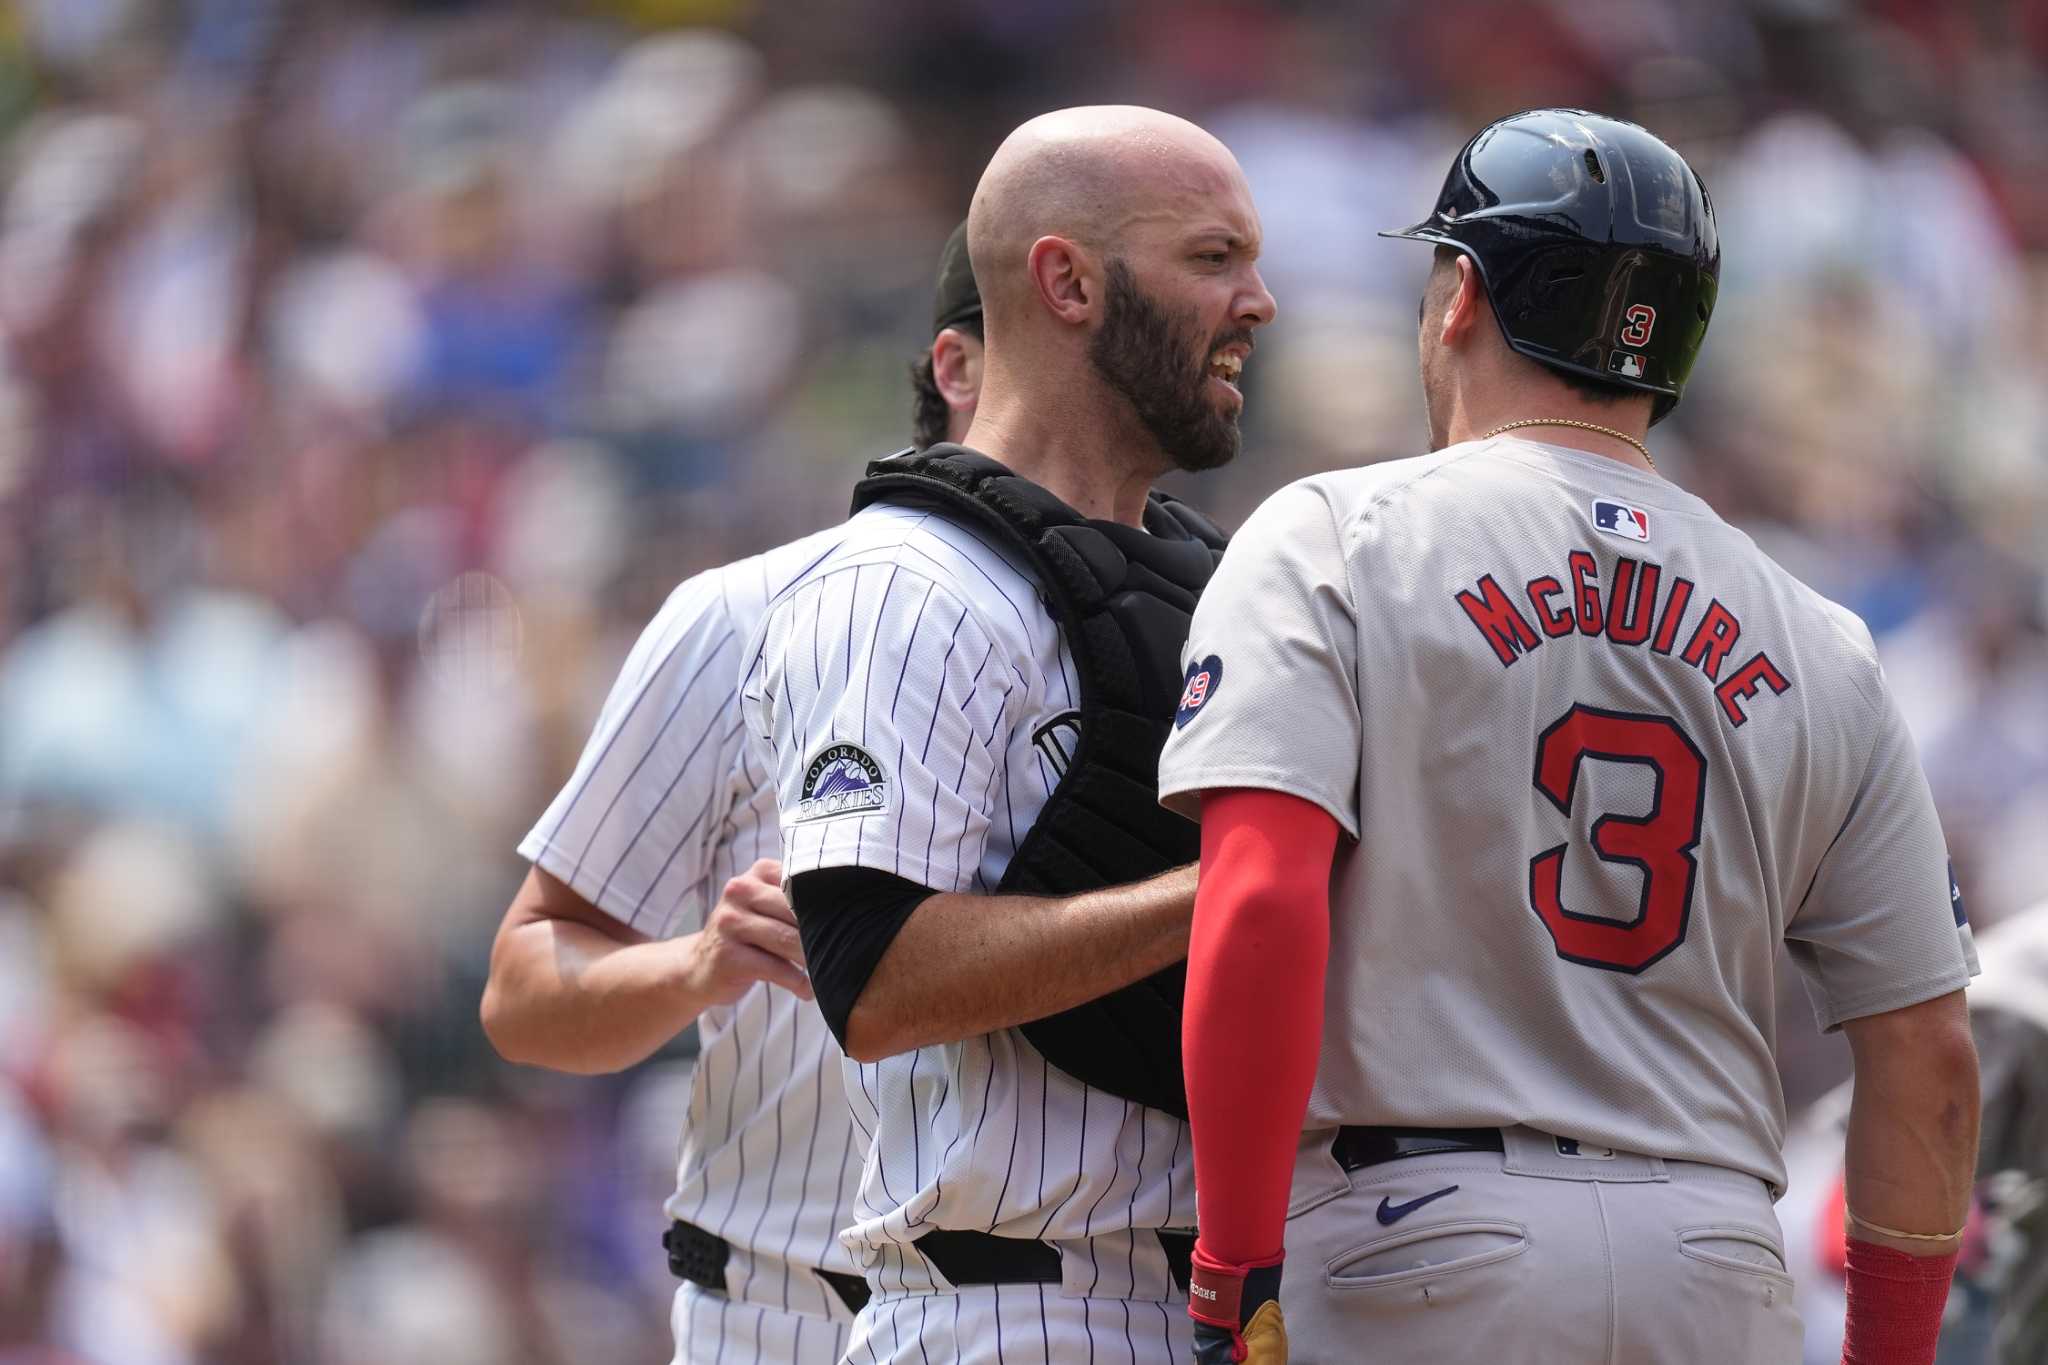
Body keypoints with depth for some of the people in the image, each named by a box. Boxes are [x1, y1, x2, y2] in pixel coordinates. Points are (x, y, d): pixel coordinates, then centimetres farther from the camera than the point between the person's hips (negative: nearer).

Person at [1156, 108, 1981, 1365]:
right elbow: (1927, 1049, 11)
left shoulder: (1330, 540, 1)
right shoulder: (1820, 647, 14)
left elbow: (1262, 905, -14)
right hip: (1722, 1260, 4)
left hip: (1420, 1240, -4)